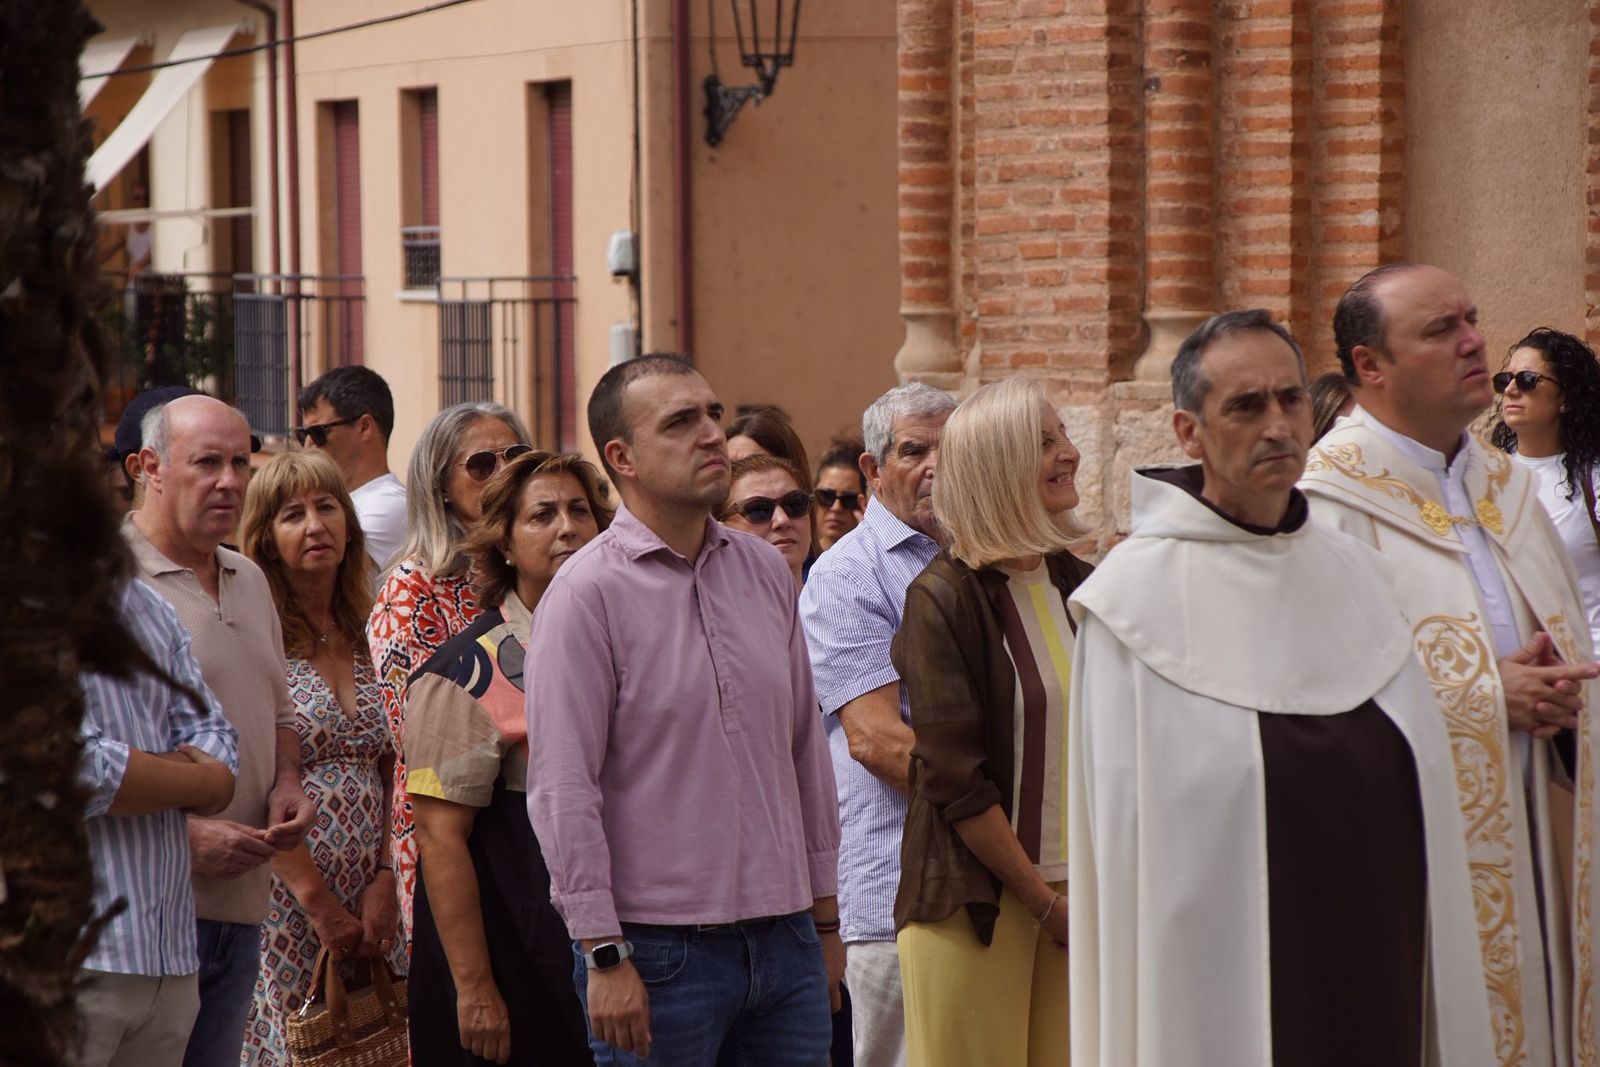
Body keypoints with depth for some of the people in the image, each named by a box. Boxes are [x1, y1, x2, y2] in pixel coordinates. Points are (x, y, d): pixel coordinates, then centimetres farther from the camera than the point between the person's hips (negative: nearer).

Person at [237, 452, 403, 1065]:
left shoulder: (369, 640, 11)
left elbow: (390, 777, 12)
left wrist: (385, 882, -2)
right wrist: (319, 902, -14)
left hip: (368, 906, 5)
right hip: (284, 899, -5)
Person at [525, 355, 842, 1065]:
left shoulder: (764, 571, 10)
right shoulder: (587, 593, -9)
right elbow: (562, 789, -11)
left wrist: (825, 918, 15)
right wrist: (604, 954, -14)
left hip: (785, 943, 5)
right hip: (660, 953, -5)